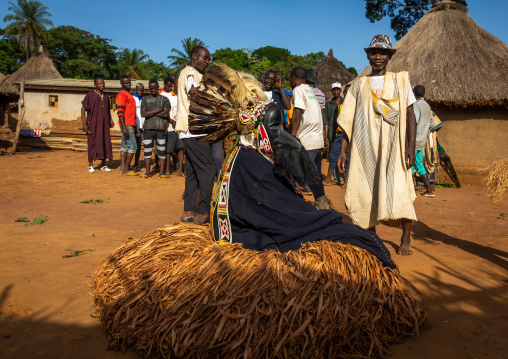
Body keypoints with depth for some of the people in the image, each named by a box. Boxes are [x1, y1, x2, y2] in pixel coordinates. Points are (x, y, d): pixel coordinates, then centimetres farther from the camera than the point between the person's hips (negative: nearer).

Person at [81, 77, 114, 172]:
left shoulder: (106, 96, 12)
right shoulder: (90, 95, -5)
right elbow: (83, 109, -7)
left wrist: (110, 120, 12)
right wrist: (84, 124, -14)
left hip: (104, 124, 5)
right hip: (93, 124, -5)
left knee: (105, 142, 4)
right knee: (92, 143, -1)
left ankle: (103, 165, 14)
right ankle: (90, 165, 9)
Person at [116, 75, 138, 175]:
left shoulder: (129, 95, 21)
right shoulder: (122, 94, -10)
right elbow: (120, 112, -17)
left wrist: (135, 127, 23)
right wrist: (124, 128, -23)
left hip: (130, 125, 9)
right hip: (126, 125, -9)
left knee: (125, 146, 9)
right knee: (132, 146, -9)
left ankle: (122, 168, 13)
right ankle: (126, 170, -6)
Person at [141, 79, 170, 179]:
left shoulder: (164, 99, 8)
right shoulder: (145, 99, 12)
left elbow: (166, 113, -7)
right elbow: (143, 113, -3)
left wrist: (150, 113, -4)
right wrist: (157, 110, -7)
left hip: (161, 129, -1)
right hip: (148, 128, 1)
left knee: (161, 151, 0)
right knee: (147, 150, 2)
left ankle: (161, 172, 6)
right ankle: (147, 172, 8)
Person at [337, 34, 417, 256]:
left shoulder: (400, 81, 9)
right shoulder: (358, 85, 13)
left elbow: (410, 116, 5)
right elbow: (348, 121, 11)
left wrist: (411, 147, -5)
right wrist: (343, 150, 3)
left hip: (393, 147, -2)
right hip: (365, 149, 2)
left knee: (399, 190, -9)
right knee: (365, 191, 2)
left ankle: (406, 238, 7)